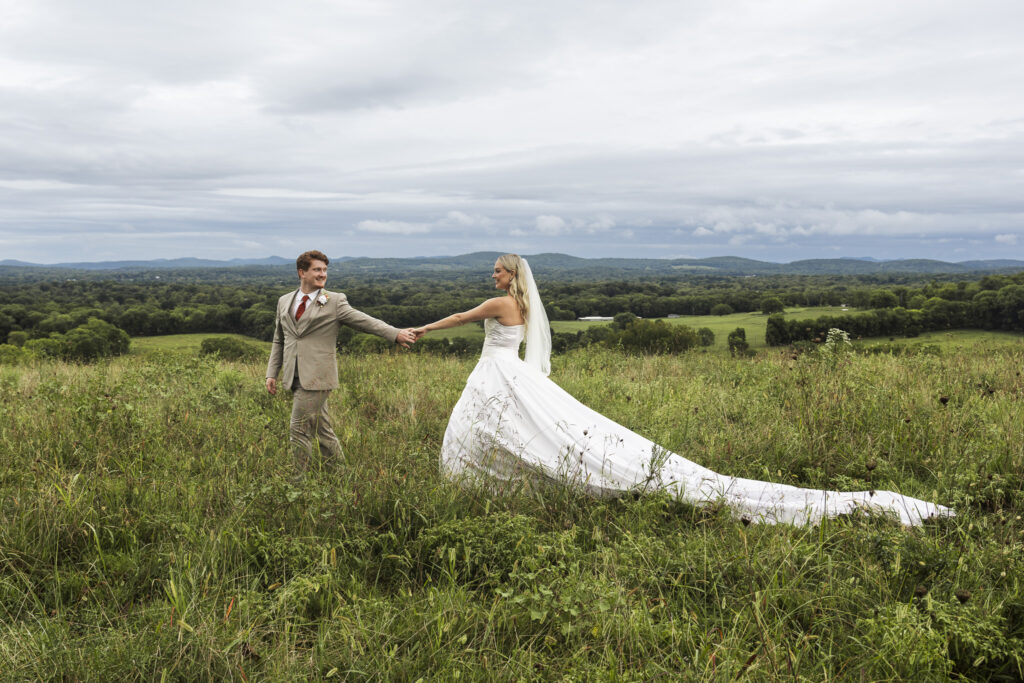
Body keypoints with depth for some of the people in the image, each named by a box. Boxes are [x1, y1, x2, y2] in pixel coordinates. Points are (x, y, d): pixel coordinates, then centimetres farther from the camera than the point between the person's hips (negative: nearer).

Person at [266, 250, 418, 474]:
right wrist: (272, 373, 13)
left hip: (316, 378, -5)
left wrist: (395, 334, -20)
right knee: (322, 428, 12)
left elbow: (364, 321, -8)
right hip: (295, 378, 5)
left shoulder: (334, 301, -1)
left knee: (299, 430, -6)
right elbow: (279, 341, 19)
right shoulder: (284, 302, 13)